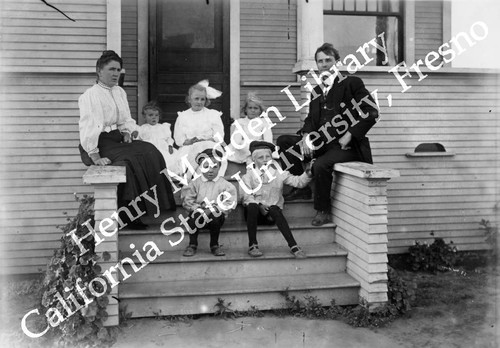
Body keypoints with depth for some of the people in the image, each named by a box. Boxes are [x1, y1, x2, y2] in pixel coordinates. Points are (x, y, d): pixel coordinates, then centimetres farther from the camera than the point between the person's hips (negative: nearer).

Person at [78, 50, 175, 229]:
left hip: (117, 140, 7)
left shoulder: (120, 92, 17)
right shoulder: (90, 95, -8)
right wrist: (95, 157, -25)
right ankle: (128, 216, -20)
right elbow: (88, 128, -17)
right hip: (101, 143, -7)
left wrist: (128, 131, -3)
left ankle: (153, 204, -12)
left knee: (150, 152, -15)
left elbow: (126, 120, 21)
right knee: (130, 160, -28)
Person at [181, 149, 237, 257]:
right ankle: (192, 245, -10)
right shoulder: (195, 183, 7)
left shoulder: (225, 185, 2)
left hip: (216, 215, -1)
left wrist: (212, 210, -21)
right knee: (193, 215, -31)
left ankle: (214, 245, -10)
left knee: (216, 216, -33)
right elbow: (187, 201, -1)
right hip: (199, 214, 1)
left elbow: (229, 205, -8)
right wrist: (198, 208, -18)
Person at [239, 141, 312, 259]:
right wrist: (259, 205, -24)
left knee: (275, 209, -33)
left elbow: (298, 181, -2)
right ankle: (252, 245, -26)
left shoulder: (278, 173, 8)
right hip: (255, 213, 0)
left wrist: (308, 174, -21)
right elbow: (246, 196, -8)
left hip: (272, 213, 1)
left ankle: (293, 246, -35)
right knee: (252, 206, -34)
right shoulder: (248, 175, 5)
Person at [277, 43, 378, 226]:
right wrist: (306, 136, -7)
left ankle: (323, 211, -10)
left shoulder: (352, 83, -3)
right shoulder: (317, 91, 17)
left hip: (346, 145, -7)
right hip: (322, 142, 7)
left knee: (320, 165, -32)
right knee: (283, 141, -3)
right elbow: (311, 118, 15)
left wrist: (350, 135, -17)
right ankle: (302, 186, 4)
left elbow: (371, 112, -10)